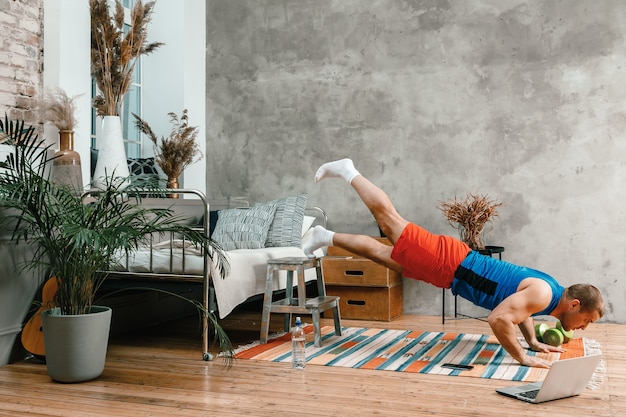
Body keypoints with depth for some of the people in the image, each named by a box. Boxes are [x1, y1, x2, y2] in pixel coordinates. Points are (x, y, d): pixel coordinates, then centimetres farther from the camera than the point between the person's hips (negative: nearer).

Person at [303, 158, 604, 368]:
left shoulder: (548, 289, 5)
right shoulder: (543, 294, -23)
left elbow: (520, 309, 26)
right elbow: (498, 319, -34)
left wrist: (534, 342, 17)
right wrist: (522, 358, -24)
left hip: (456, 263, 7)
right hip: (448, 261, -7)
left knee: (382, 252, 15)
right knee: (390, 222, 5)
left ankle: (326, 237, 28)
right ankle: (348, 172, 18)